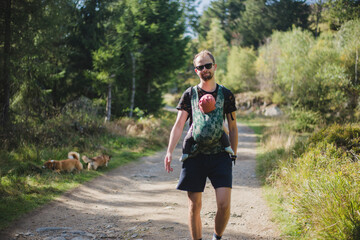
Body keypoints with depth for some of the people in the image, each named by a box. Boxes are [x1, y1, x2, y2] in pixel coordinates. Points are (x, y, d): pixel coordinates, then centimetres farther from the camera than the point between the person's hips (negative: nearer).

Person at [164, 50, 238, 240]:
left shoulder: (226, 95, 7)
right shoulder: (189, 94, 7)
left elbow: (233, 128, 12)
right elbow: (179, 125, 3)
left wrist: (233, 155, 9)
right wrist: (170, 151, -8)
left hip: (220, 155, 0)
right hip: (195, 156, 1)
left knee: (224, 204, -9)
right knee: (194, 206, 3)